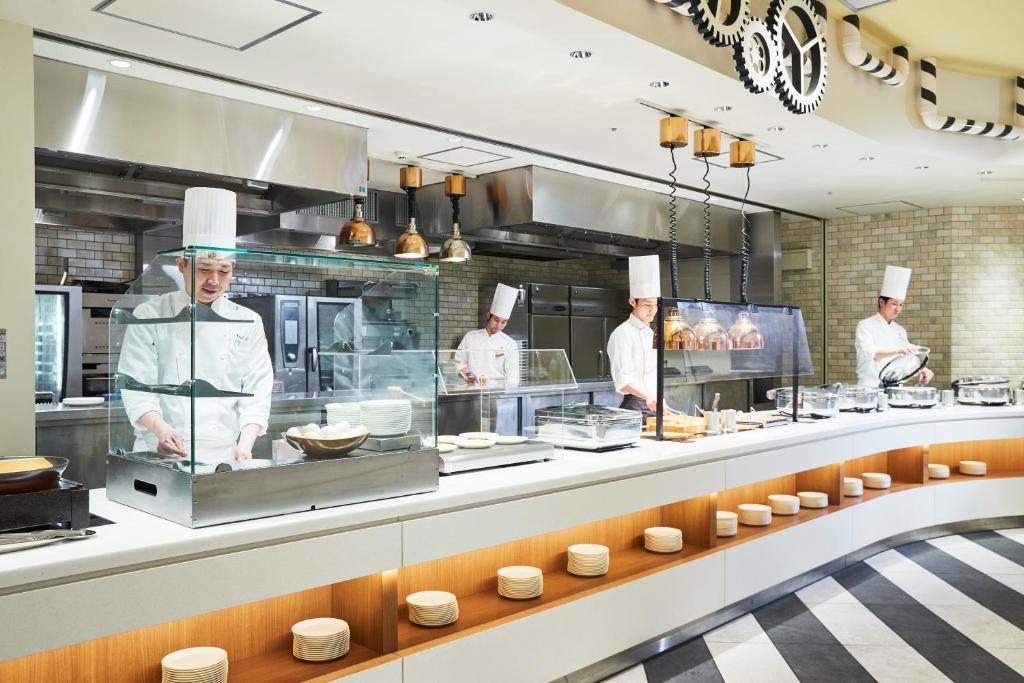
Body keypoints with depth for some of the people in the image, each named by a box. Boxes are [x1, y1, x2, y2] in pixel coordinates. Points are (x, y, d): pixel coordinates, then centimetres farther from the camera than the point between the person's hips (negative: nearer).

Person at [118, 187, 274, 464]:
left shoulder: (248, 323, 9)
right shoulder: (150, 316, 3)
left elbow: (256, 391, 4)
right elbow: (137, 386, -3)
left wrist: (244, 445, -11)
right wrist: (161, 429, -21)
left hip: (225, 455, 2)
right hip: (161, 454, -1)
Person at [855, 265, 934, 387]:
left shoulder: (900, 330, 16)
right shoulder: (865, 326, -2)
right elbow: (871, 353, -18)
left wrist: (923, 370, -1)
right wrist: (898, 350, -31)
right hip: (870, 386, -6)